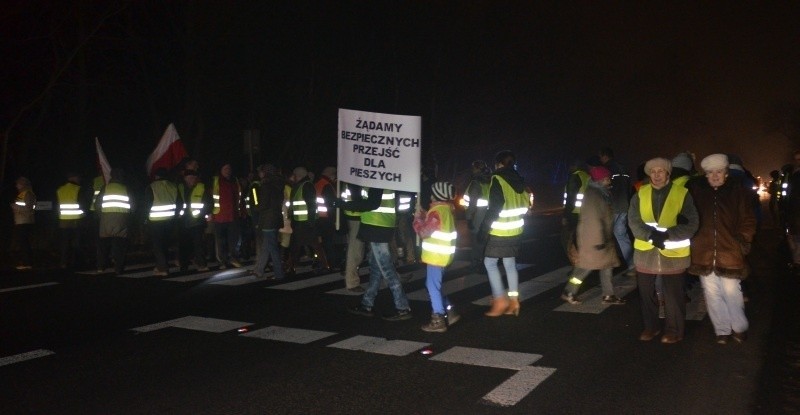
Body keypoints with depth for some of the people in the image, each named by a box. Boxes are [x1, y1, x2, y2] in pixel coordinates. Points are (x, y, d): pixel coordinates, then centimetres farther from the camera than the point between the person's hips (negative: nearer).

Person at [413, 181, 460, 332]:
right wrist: (424, 216, 10)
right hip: (441, 254, 10)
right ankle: (449, 312, 23)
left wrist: (417, 219, -6)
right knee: (434, 285, 19)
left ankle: (438, 321, 2)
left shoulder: (436, 212, -20)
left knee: (433, 287, -2)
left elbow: (424, 232, -20)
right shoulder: (446, 209, 10)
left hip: (436, 255, -10)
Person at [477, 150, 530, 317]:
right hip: (515, 231, 7)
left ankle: (500, 300, 0)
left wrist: (484, 230, -12)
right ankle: (514, 302, 13)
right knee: (510, 264, 11)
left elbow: (494, 209, -17)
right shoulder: (519, 181, 9)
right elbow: (525, 205, 13)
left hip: (500, 232, -7)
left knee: (490, 263, 3)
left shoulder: (498, 180, -13)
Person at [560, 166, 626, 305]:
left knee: (607, 264, 10)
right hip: (593, 237, -10)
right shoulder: (592, 194, -18)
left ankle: (608, 295, 16)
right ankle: (569, 293, 5)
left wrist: (605, 238, 19)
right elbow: (593, 219, -24)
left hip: (603, 236, 10)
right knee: (586, 266, -5)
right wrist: (599, 240, -25)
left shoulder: (601, 193, 13)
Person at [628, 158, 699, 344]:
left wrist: (666, 234, -24)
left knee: (673, 295, 8)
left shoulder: (682, 194, -5)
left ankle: (674, 330, 25)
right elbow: (633, 221, -6)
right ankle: (651, 326, 32)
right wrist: (651, 235, -23)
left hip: (673, 253, -3)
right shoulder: (640, 193, 2)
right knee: (646, 292, 14)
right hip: (645, 251, 3)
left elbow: (691, 225, -11)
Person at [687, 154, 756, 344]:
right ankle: (722, 330, 24)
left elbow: (748, 220, 4)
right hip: (704, 254, 2)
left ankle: (739, 327, 26)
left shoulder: (737, 191, 1)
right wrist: (694, 242, 1)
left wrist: (742, 243, -3)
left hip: (730, 252, -2)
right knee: (712, 294, 10)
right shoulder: (696, 191, 3)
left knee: (731, 293, 3)